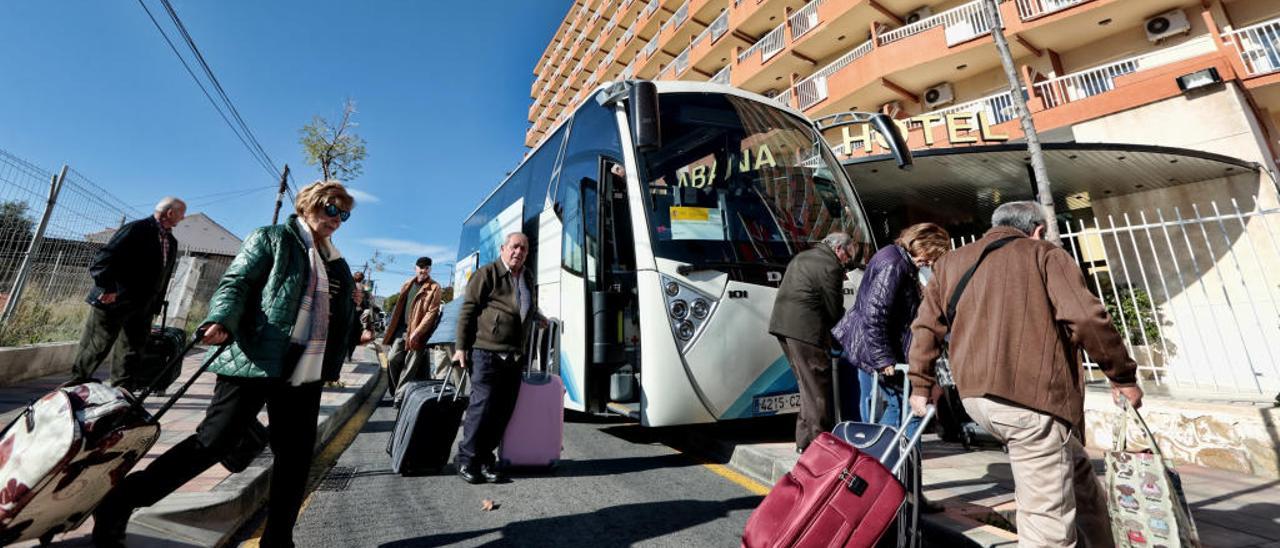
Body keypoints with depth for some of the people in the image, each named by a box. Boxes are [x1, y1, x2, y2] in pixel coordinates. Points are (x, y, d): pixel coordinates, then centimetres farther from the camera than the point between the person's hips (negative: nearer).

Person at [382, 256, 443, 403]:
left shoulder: (435, 288, -7)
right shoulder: (407, 285, 13)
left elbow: (432, 312, -13)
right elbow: (399, 307, 20)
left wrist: (417, 332, -19)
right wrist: (393, 327, 16)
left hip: (417, 333, -5)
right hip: (402, 329, 5)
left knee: (409, 367, -2)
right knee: (392, 359, 4)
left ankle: (399, 397, 10)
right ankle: (394, 391, 23)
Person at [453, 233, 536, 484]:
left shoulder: (527, 278, 18)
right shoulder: (486, 274, -3)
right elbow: (467, 310, -6)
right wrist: (461, 347, -9)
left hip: (514, 356, 7)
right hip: (486, 352, -6)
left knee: (504, 410, 7)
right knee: (482, 405, -6)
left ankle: (485, 457, 20)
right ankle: (467, 459, 12)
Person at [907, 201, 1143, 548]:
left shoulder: (950, 263, 19)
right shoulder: (1045, 254, 5)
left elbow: (926, 327, 17)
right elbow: (1086, 318, -8)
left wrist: (920, 385, 23)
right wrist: (1123, 376, 6)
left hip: (976, 395, 6)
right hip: (1032, 395, -6)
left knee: (1075, 468, 30)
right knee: (1048, 518, 3)